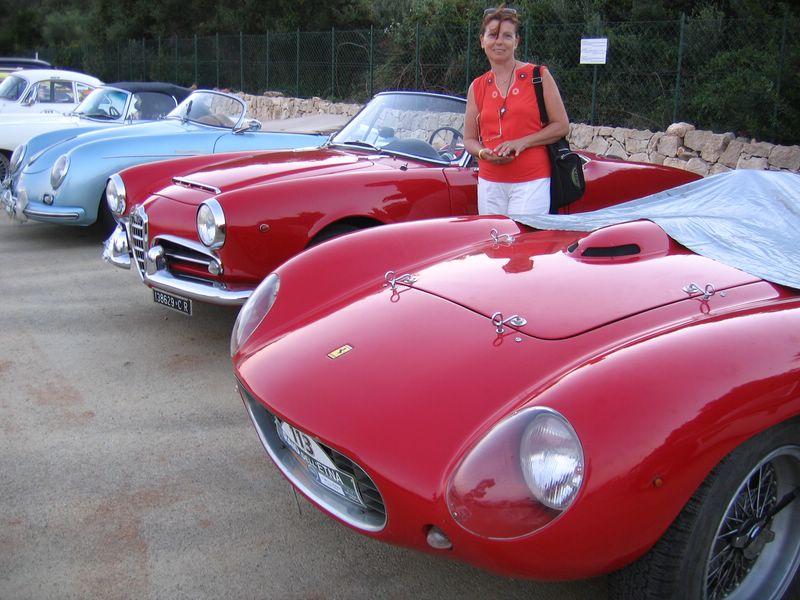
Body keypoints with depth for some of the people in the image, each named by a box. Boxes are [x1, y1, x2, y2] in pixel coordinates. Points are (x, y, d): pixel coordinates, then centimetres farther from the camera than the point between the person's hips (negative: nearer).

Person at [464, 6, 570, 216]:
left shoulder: (539, 76, 2)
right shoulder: (477, 87, 11)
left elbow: (561, 126, 0)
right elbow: (469, 139, 14)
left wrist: (522, 142, -13)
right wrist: (484, 153, -8)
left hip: (532, 182, -3)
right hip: (489, 183, 4)